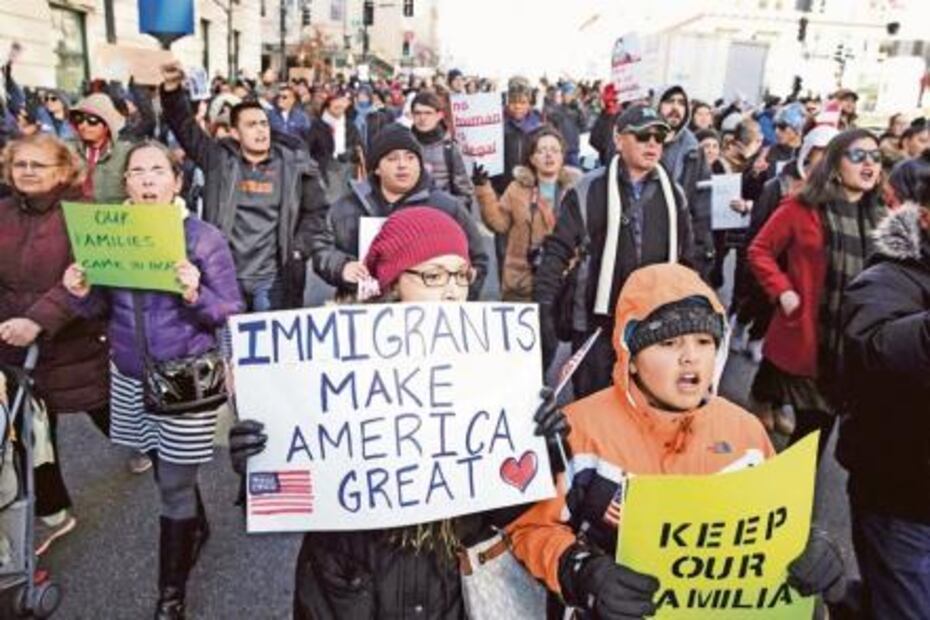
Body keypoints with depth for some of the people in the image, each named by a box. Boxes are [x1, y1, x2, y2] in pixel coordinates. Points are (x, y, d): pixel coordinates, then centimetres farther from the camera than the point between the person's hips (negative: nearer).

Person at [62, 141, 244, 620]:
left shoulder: (204, 239, -12)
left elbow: (234, 313, -10)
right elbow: (104, 310, 9)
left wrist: (196, 296, -29)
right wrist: (83, 295, -12)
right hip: (130, 376, 5)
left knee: (175, 485, 3)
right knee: (165, 469, 19)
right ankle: (196, 528, 49)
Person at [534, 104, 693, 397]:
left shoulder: (672, 193, 6)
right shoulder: (589, 191, -7)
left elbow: (686, 256, 13)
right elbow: (558, 250, -8)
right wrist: (543, 307, -15)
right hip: (598, 320, -3)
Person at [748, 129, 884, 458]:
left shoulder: (876, 221, 7)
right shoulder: (802, 208, -9)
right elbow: (759, 250, -6)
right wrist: (783, 292, -16)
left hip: (851, 346, 5)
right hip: (801, 339, -5)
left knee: (820, 426, 14)